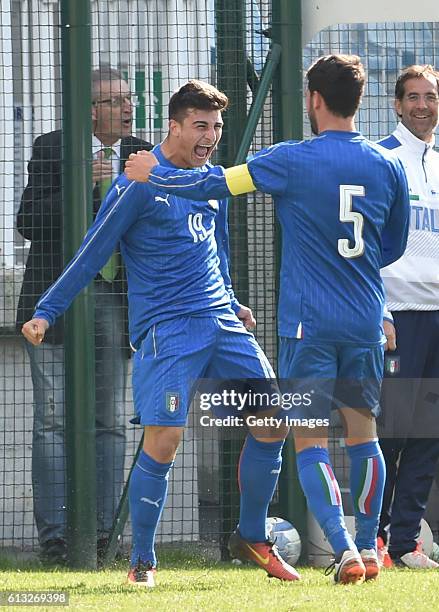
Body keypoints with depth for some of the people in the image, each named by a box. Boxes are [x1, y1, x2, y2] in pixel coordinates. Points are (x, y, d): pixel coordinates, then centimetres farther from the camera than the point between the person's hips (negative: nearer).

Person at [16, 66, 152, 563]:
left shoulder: (141, 156, 9)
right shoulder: (52, 150, -2)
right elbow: (29, 222, -10)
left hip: (113, 300, 4)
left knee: (108, 422, 4)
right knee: (54, 421, -5)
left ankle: (103, 534, 6)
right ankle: (54, 534, -4)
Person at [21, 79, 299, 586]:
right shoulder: (139, 183, -7)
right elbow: (91, 254, -5)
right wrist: (46, 312, -7)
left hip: (220, 322, 7)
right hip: (166, 330, -7)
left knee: (273, 421, 1)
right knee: (163, 440, -14)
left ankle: (252, 537, 18)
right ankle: (142, 562, 1)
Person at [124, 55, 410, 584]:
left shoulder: (293, 161, -9)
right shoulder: (388, 168, 3)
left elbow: (215, 184, -4)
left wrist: (153, 175, 13)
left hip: (308, 322, -4)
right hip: (366, 323, 4)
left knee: (310, 442, -1)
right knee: (362, 431, 16)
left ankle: (344, 551, -14)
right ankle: (368, 549, 16)